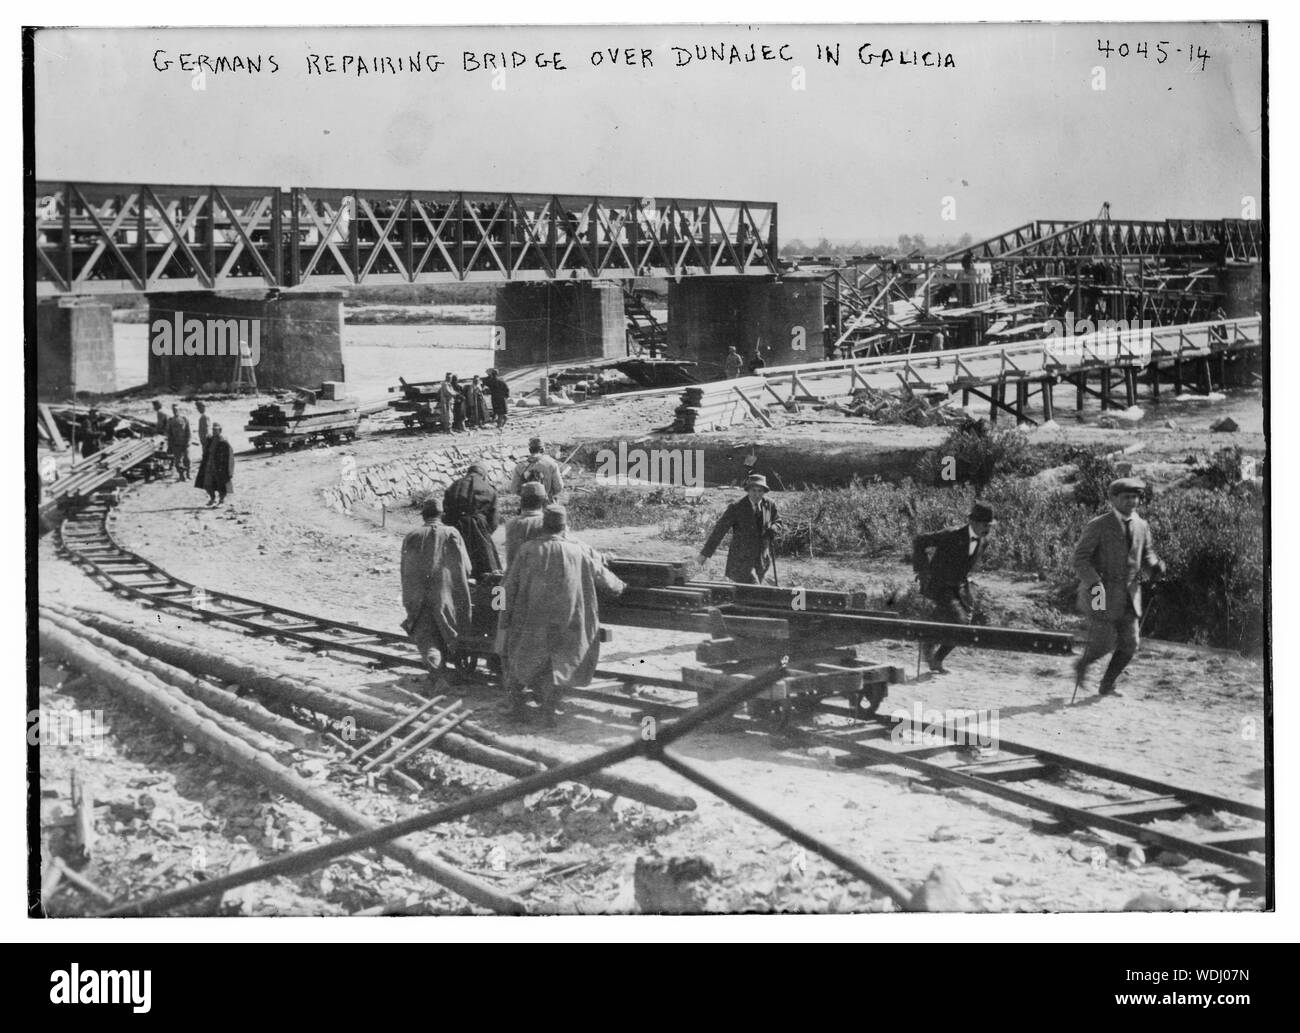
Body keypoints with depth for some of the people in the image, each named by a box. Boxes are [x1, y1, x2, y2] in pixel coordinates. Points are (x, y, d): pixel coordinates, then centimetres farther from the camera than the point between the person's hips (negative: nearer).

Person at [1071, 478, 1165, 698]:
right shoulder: (1098, 526, -7)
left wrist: (1156, 565, -4)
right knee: (1104, 642, -9)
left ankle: (1107, 685, 21)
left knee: (1129, 645, 3)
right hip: (1101, 592, -5)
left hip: (1128, 595, 5)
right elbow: (1080, 558, -10)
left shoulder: (1142, 526, 9)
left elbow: (1146, 555, 20)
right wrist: (1093, 582, -25)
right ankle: (1082, 666, 22)